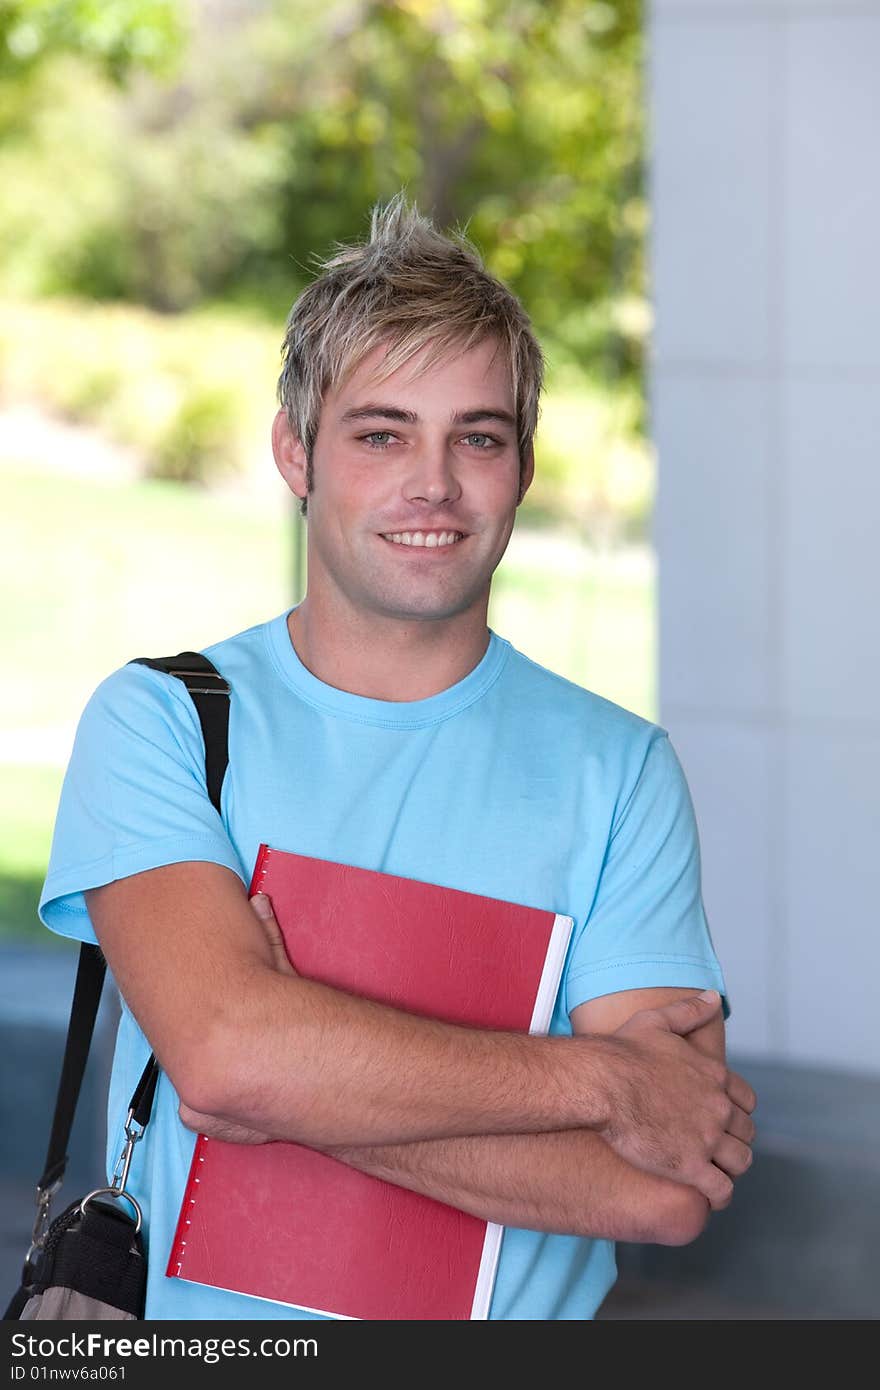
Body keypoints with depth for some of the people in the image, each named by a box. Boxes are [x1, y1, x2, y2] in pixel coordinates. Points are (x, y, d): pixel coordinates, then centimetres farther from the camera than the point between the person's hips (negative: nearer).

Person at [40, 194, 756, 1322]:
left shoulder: (618, 768, 4)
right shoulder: (157, 720, 4)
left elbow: (667, 1196, -4)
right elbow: (226, 1049, -13)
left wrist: (324, 1098, -12)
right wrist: (607, 1078, -10)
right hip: (197, 1341, 0)